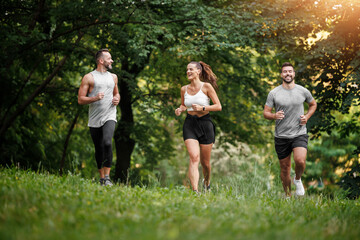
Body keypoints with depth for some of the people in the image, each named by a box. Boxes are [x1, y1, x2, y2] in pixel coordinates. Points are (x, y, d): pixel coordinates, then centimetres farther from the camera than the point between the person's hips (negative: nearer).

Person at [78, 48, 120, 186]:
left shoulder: (113, 77, 16)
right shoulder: (89, 78, 2)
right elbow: (80, 100, -1)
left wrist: (117, 99, 8)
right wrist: (94, 98, -17)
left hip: (109, 117, 1)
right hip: (94, 119, -1)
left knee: (107, 143, -23)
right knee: (98, 149, 7)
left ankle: (107, 177, -18)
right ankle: (101, 178, 23)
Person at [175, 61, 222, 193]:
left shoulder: (206, 86, -5)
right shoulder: (184, 89, 7)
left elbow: (218, 106, -5)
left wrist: (202, 108, -18)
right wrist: (179, 109, 2)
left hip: (205, 124, -2)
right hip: (189, 124, 2)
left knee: (205, 162, 8)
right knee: (194, 157, -18)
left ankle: (207, 181, 40)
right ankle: (195, 191, -24)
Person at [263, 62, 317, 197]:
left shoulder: (303, 91, 2)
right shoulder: (274, 93, -1)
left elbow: (313, 104, 20)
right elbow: (266, 113, 1)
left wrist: (307, 116, 2)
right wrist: (274, 116, -21)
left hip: (299, 134, -1)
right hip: (281, 136, 1)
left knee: (300, 161, -24)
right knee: (285, 168, 8)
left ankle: (297, 179, 8)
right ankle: (288, 196, 26)